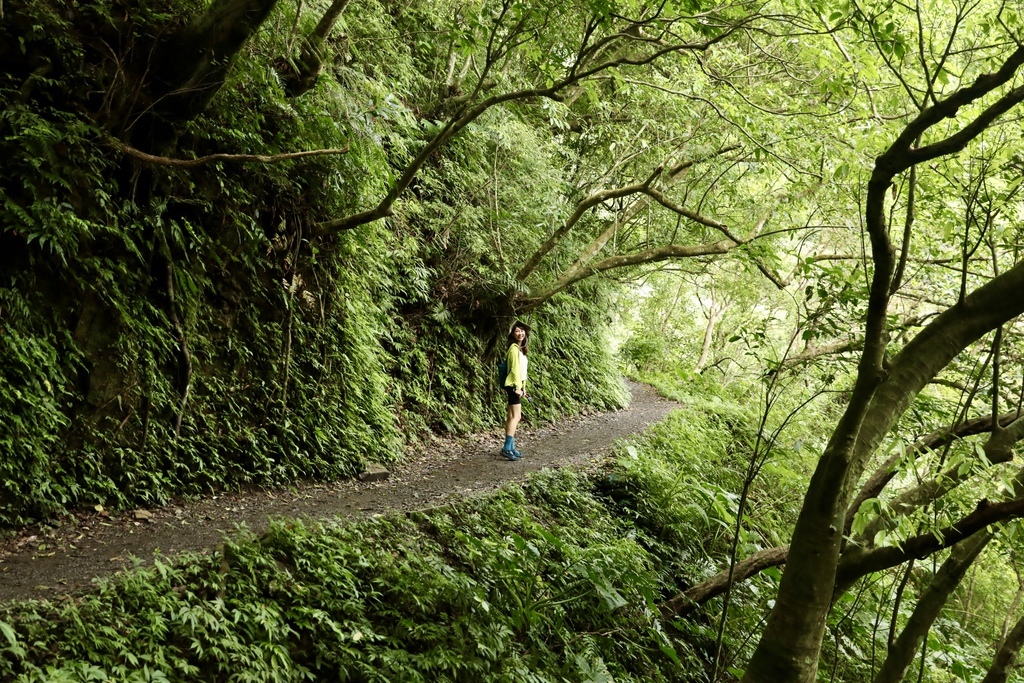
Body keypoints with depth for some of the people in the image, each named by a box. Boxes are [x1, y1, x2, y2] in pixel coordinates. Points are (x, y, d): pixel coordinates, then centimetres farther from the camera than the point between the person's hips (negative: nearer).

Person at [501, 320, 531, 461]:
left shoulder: (521, 348, 17)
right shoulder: (514, 348, -12)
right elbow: (514, 369, -17)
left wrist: (523, 387, 16)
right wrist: (518, 387, -19)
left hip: (517, 385, 10)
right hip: (513, 385, -10)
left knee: (512, 417, 10)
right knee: (515, 416, -15)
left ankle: (511, 447, 13)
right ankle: (507, 448, -19)